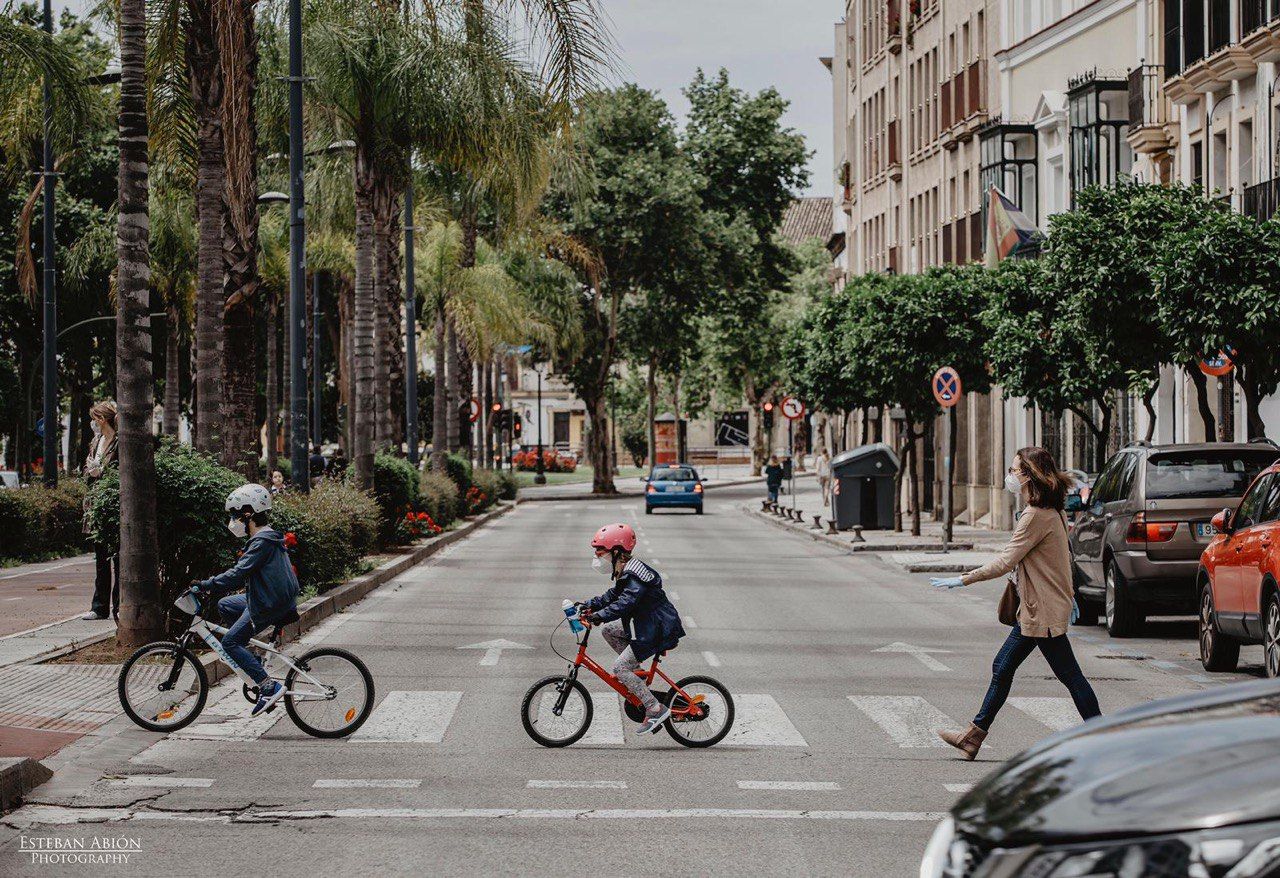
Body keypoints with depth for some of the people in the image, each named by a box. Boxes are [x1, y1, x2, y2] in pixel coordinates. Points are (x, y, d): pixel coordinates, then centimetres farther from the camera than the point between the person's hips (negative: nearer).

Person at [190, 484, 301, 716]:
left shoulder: (262, 542, -18)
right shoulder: (268, 537, 15)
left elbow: (238, 574, -26)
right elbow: (243, 572, 20)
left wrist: (204, 586, -23)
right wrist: (211, 586, 15)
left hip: (269, 605, -10)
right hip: (276, 598, 10)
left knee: (230, 641, -7)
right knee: (225, 605, 20)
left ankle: (268, 686, -14)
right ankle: (250, 660, 18)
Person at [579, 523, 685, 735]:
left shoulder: (634, 576, -21)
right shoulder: (625, 572, 11)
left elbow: (625, 602, -33)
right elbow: (613, 596, 19)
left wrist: (600, 615, -39)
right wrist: (589, 605, 10)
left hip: (657, 630, -10)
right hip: (645, 624, 10)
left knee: (620, 668, -12)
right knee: (608, 630, 15)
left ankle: (655, 709, -13)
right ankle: (635, 672, 17)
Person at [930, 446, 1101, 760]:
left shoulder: (1037, 516, -20)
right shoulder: (1051, 511, 11)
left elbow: (1006, 562, -22)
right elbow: (1062, 559, 20)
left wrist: (962, 580, -18)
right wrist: (1069, 596, 29)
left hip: (1043, 611, -10)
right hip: (1034, 609, 10)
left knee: (1069, 675, -3)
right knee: (1002, 667, 12)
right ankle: (973, 736, 17)